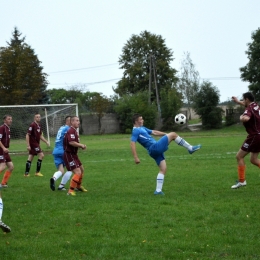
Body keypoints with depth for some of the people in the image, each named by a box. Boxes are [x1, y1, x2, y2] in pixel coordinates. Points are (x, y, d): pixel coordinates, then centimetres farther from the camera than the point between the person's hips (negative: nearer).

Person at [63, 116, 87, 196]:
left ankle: (78, 186, 45)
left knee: (81, 169, 25)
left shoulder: (75, 131, 14)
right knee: (78, 172, -17)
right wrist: (81, 145, -19)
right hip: (69, 155, -11)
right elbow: (71, 142, -32)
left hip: (73, 154, 11)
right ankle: (71, 191, -14)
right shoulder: (71, 131, -20)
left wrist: (81, 146, 2)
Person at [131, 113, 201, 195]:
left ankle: (158, 190, 5)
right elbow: (132, 144, -16)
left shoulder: (142, 128, 23)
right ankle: (190, 148, 1)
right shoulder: (136, 131, -7)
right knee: (173, 134, -8)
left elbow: (154, 132, 30)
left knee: (163, 170, 7)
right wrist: (136, 157, -23)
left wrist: (166, 134, 27)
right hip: (155, 147, -10)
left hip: (156, 150, 10)